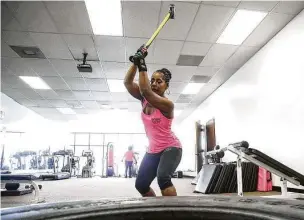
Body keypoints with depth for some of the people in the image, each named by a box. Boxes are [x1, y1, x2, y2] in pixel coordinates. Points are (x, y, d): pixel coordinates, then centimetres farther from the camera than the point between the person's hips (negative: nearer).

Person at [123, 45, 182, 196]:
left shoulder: (167, 104, -21)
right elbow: (128, 83, -11)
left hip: (171, 148, -7)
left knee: (163, 178, -33)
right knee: (140, 185, 8)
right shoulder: (144, 99, -1)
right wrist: (136, 63, -20)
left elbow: (146, 91, -35)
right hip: (153, 150, 7)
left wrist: (142, 66, -33)